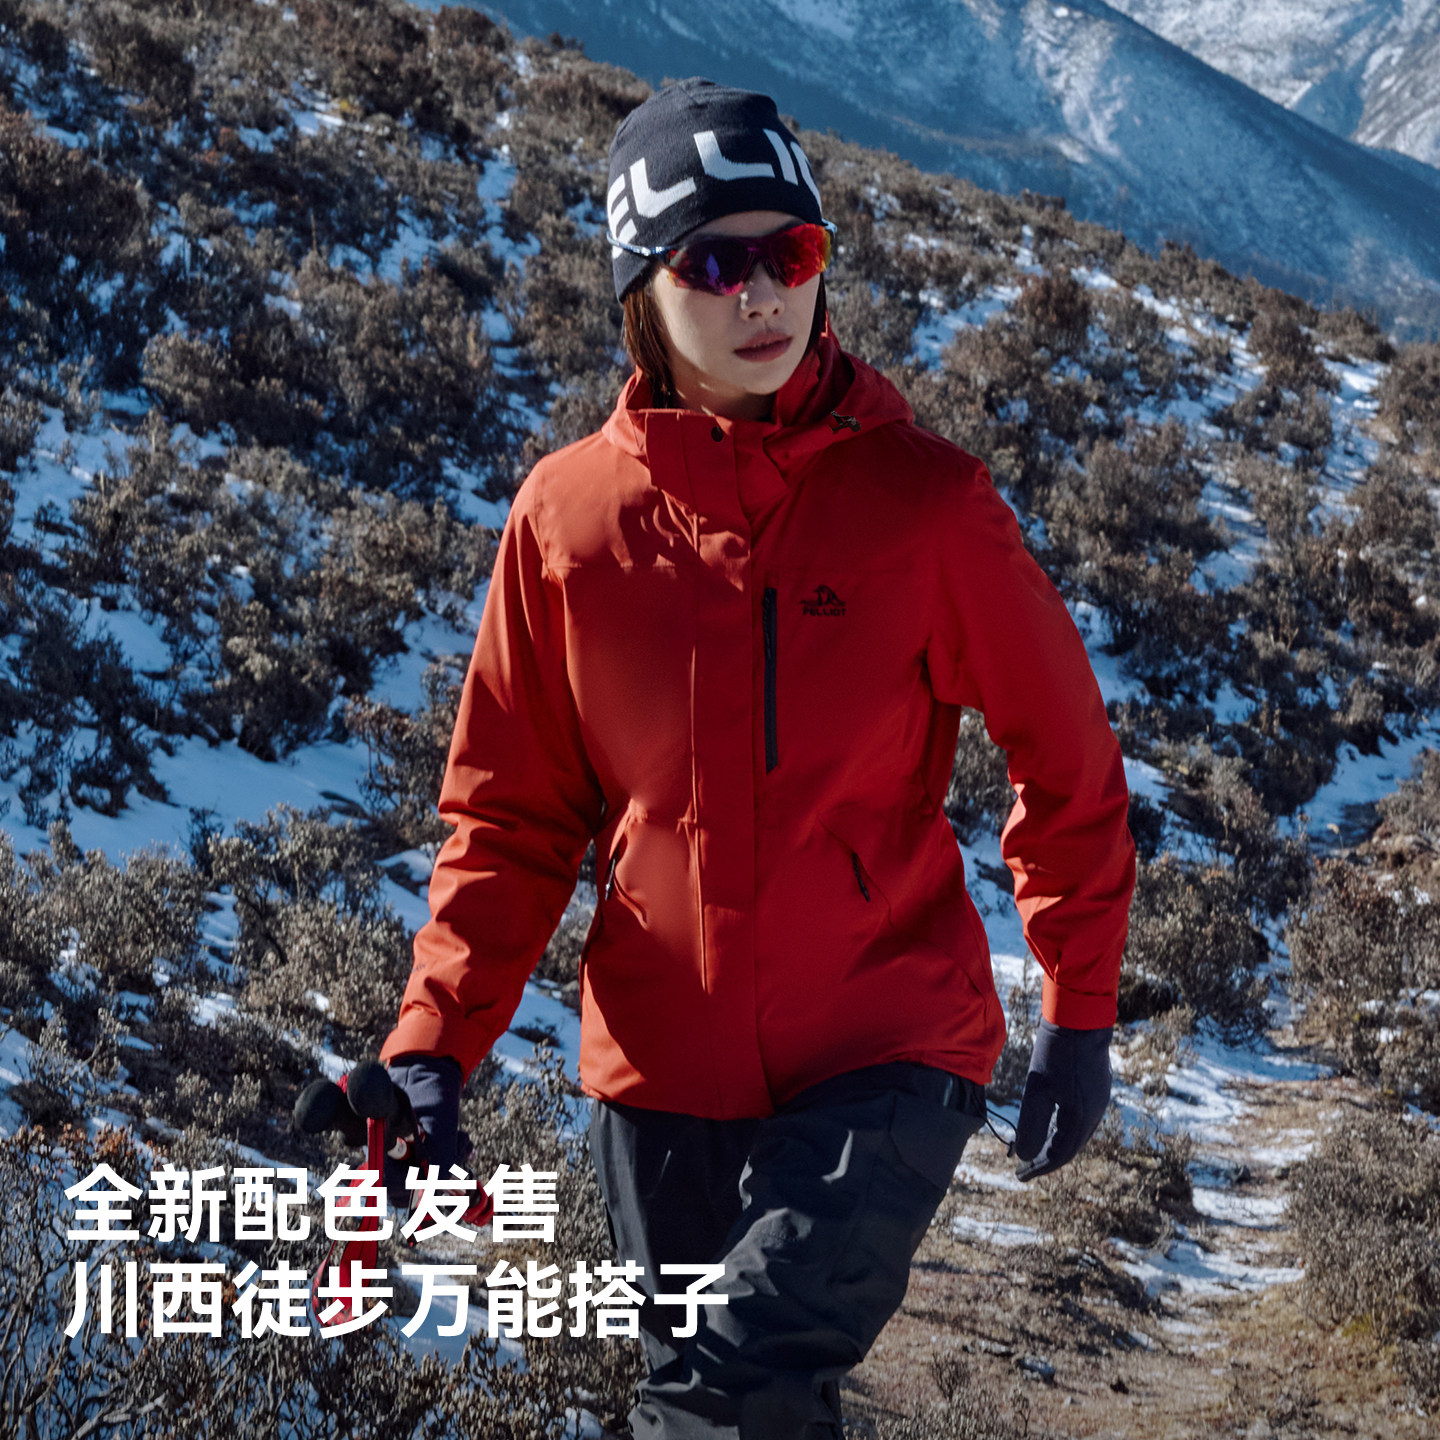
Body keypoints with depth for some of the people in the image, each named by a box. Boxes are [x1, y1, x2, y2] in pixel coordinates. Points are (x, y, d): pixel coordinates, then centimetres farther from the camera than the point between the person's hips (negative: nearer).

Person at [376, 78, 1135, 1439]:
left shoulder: (925, 498, -8)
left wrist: (1079, 1014, 4)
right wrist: (435, 1040, -5)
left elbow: (1063, 758, 2)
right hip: (662, 1065, 3)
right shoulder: (567, 514, -3)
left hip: (889, 1049, -3)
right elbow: (510, 808, 4)